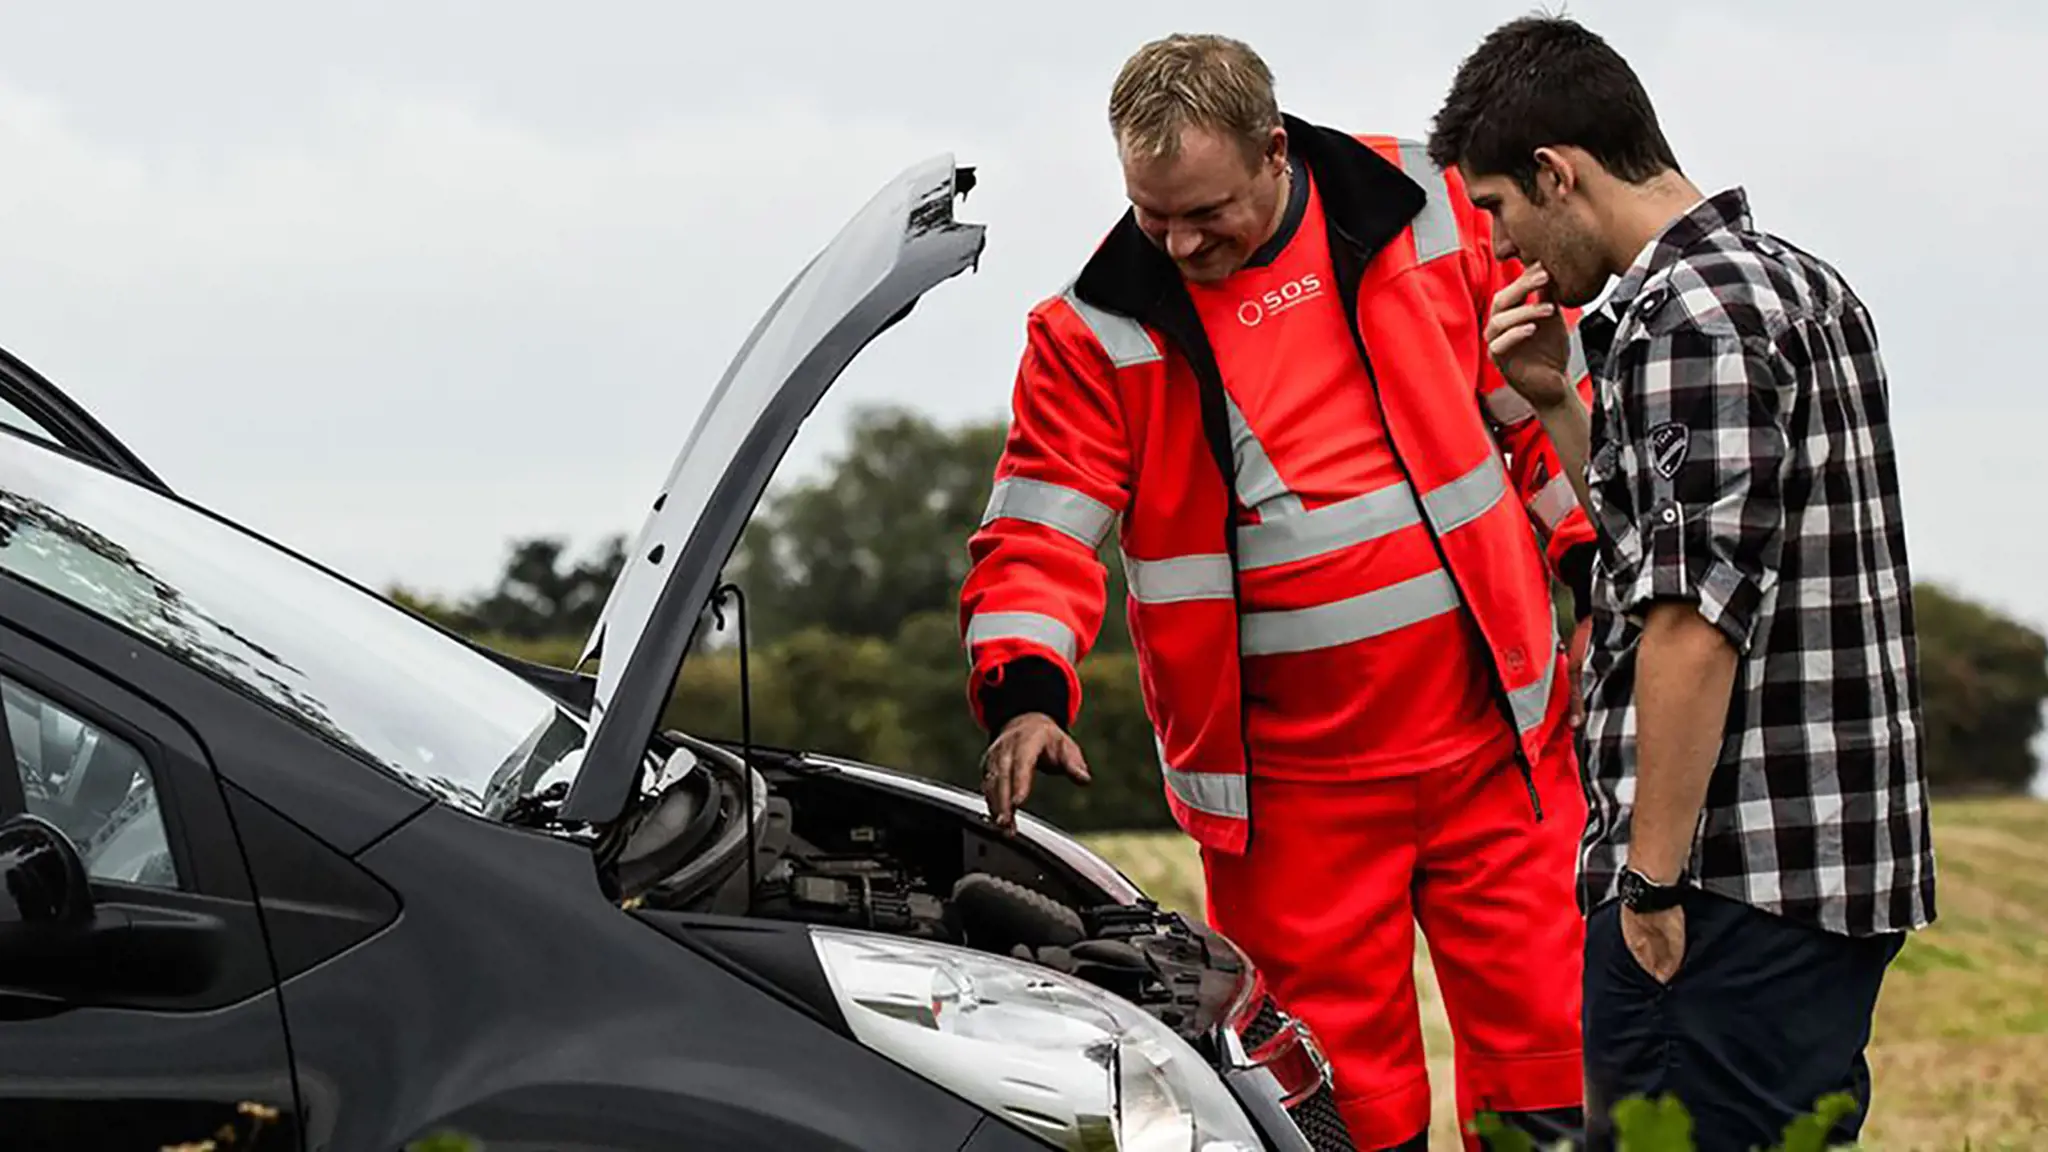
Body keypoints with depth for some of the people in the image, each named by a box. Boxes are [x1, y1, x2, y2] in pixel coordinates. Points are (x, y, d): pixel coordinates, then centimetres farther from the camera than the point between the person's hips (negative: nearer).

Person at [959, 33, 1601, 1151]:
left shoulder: (1422, 212, 0)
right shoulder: (1100, 328, -5)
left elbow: (1540, 399, 11)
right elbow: (1039, 534, -6)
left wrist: (1599, 574, 8)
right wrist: (1025, 692, -23)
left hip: (1494, 738, 1)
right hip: (1290, 788, -1)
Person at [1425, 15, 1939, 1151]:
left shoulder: (1686, 315, -14)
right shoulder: (1804, 284, 17)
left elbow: (1694, 621, -21)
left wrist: (1653, 881, -18)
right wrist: (1558, 401, 16)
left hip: (1730, 886, -10)